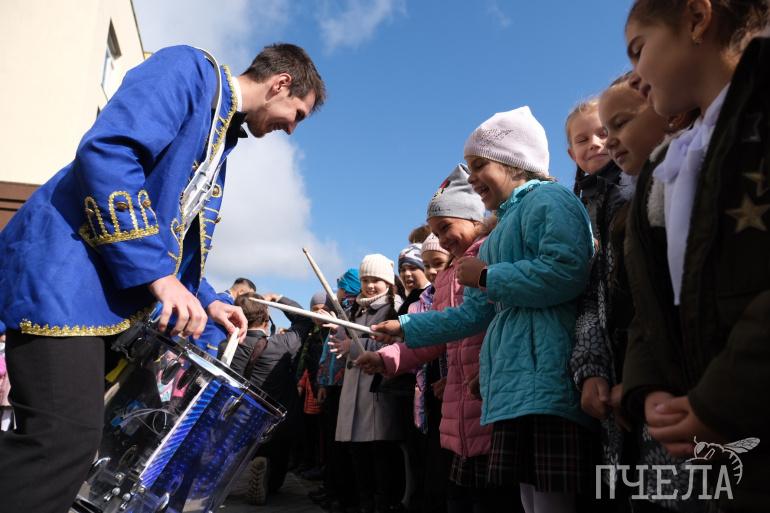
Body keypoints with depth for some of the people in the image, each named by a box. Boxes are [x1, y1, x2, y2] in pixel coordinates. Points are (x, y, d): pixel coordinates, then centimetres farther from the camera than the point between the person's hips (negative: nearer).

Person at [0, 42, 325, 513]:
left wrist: (205, 299, 15)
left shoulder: (223, 140, 21)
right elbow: (107, 151, -22)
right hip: (67, 268, -10)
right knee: (68, 435, -14)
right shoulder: (189, 68, -6)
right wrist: (157, 272, -23)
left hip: (115, 291, 10)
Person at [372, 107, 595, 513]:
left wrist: (486, 276, -8)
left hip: (545, 379, -9)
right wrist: (405, 329, 25)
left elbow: (566, 271, -20)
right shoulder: (502, 230, 27)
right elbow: (474, 312, 26)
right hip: (515, 385, 9)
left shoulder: (547, 199, -1)